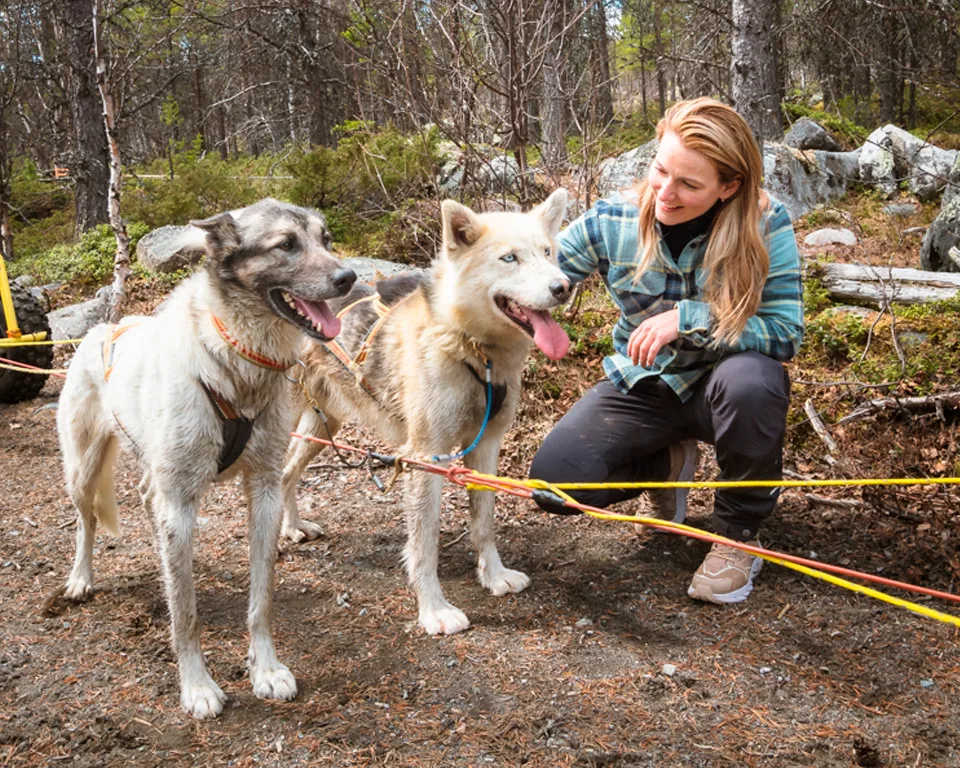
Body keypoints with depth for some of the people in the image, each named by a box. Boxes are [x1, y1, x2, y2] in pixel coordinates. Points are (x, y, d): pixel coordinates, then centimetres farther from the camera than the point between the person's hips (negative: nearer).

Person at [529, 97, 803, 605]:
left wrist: (687, 317, -34)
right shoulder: (611, 222, -14)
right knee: (552, 482, -19)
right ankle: (668, 461, 16)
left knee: (750, 378, -40)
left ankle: (740, 533, -10)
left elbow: (786, 333, -23)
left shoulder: (765, 226, -20)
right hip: (640, 387, 2)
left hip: (721, 388, -2)